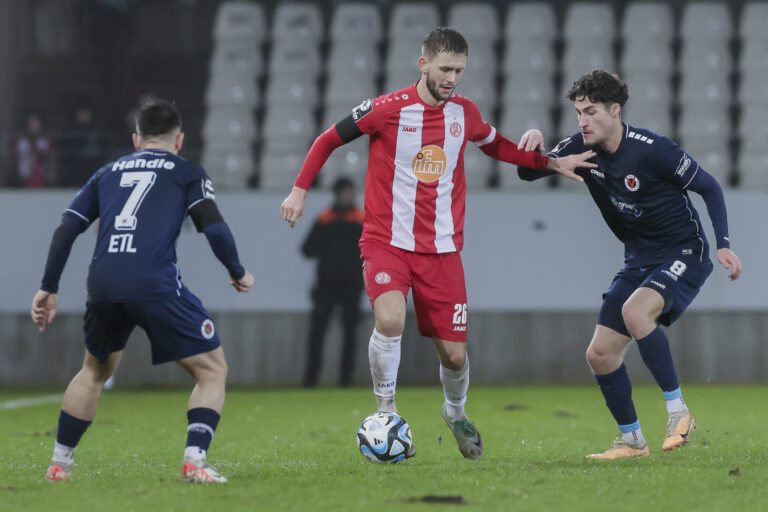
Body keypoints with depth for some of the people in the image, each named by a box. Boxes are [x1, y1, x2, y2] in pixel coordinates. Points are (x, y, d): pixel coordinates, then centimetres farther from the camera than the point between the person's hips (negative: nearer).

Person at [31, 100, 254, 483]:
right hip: (156, 285, -4)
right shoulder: (186, 172, 13)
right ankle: (194, 461, -9)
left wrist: (48, 289, 22)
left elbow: (66, 230, 18)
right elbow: (213, 227, 0)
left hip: (103, 285, 4)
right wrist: (238, 273, 15)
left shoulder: (108, 173, 24)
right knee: (212, 369, 8)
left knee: (95, 371, 29)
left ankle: (59, 464, 28)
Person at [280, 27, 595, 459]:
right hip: (387, 242, -3)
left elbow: (498, 147, 23)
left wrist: (552, 163, 13)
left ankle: (456, 414, 35)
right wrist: (300, 189, -4)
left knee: (454, 353, 2)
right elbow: (329, 140, 2)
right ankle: (387, 414, -10)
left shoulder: (464, 112, 3)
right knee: (390, 319, -30)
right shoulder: (388, 110, -10)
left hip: (442, 249, 3)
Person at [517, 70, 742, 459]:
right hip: (640, 260, 7)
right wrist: (533, 147, -22)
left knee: (635, 310, -34)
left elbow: (708, 187, -11)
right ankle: (632, 440, 20)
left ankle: (677, 411, -23)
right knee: (600, 354, 2)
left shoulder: (652, 149, -21)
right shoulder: (582, 147, -4)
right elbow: (529, 173, 1)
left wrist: (723, 244, -19)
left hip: (683, 254, -7)